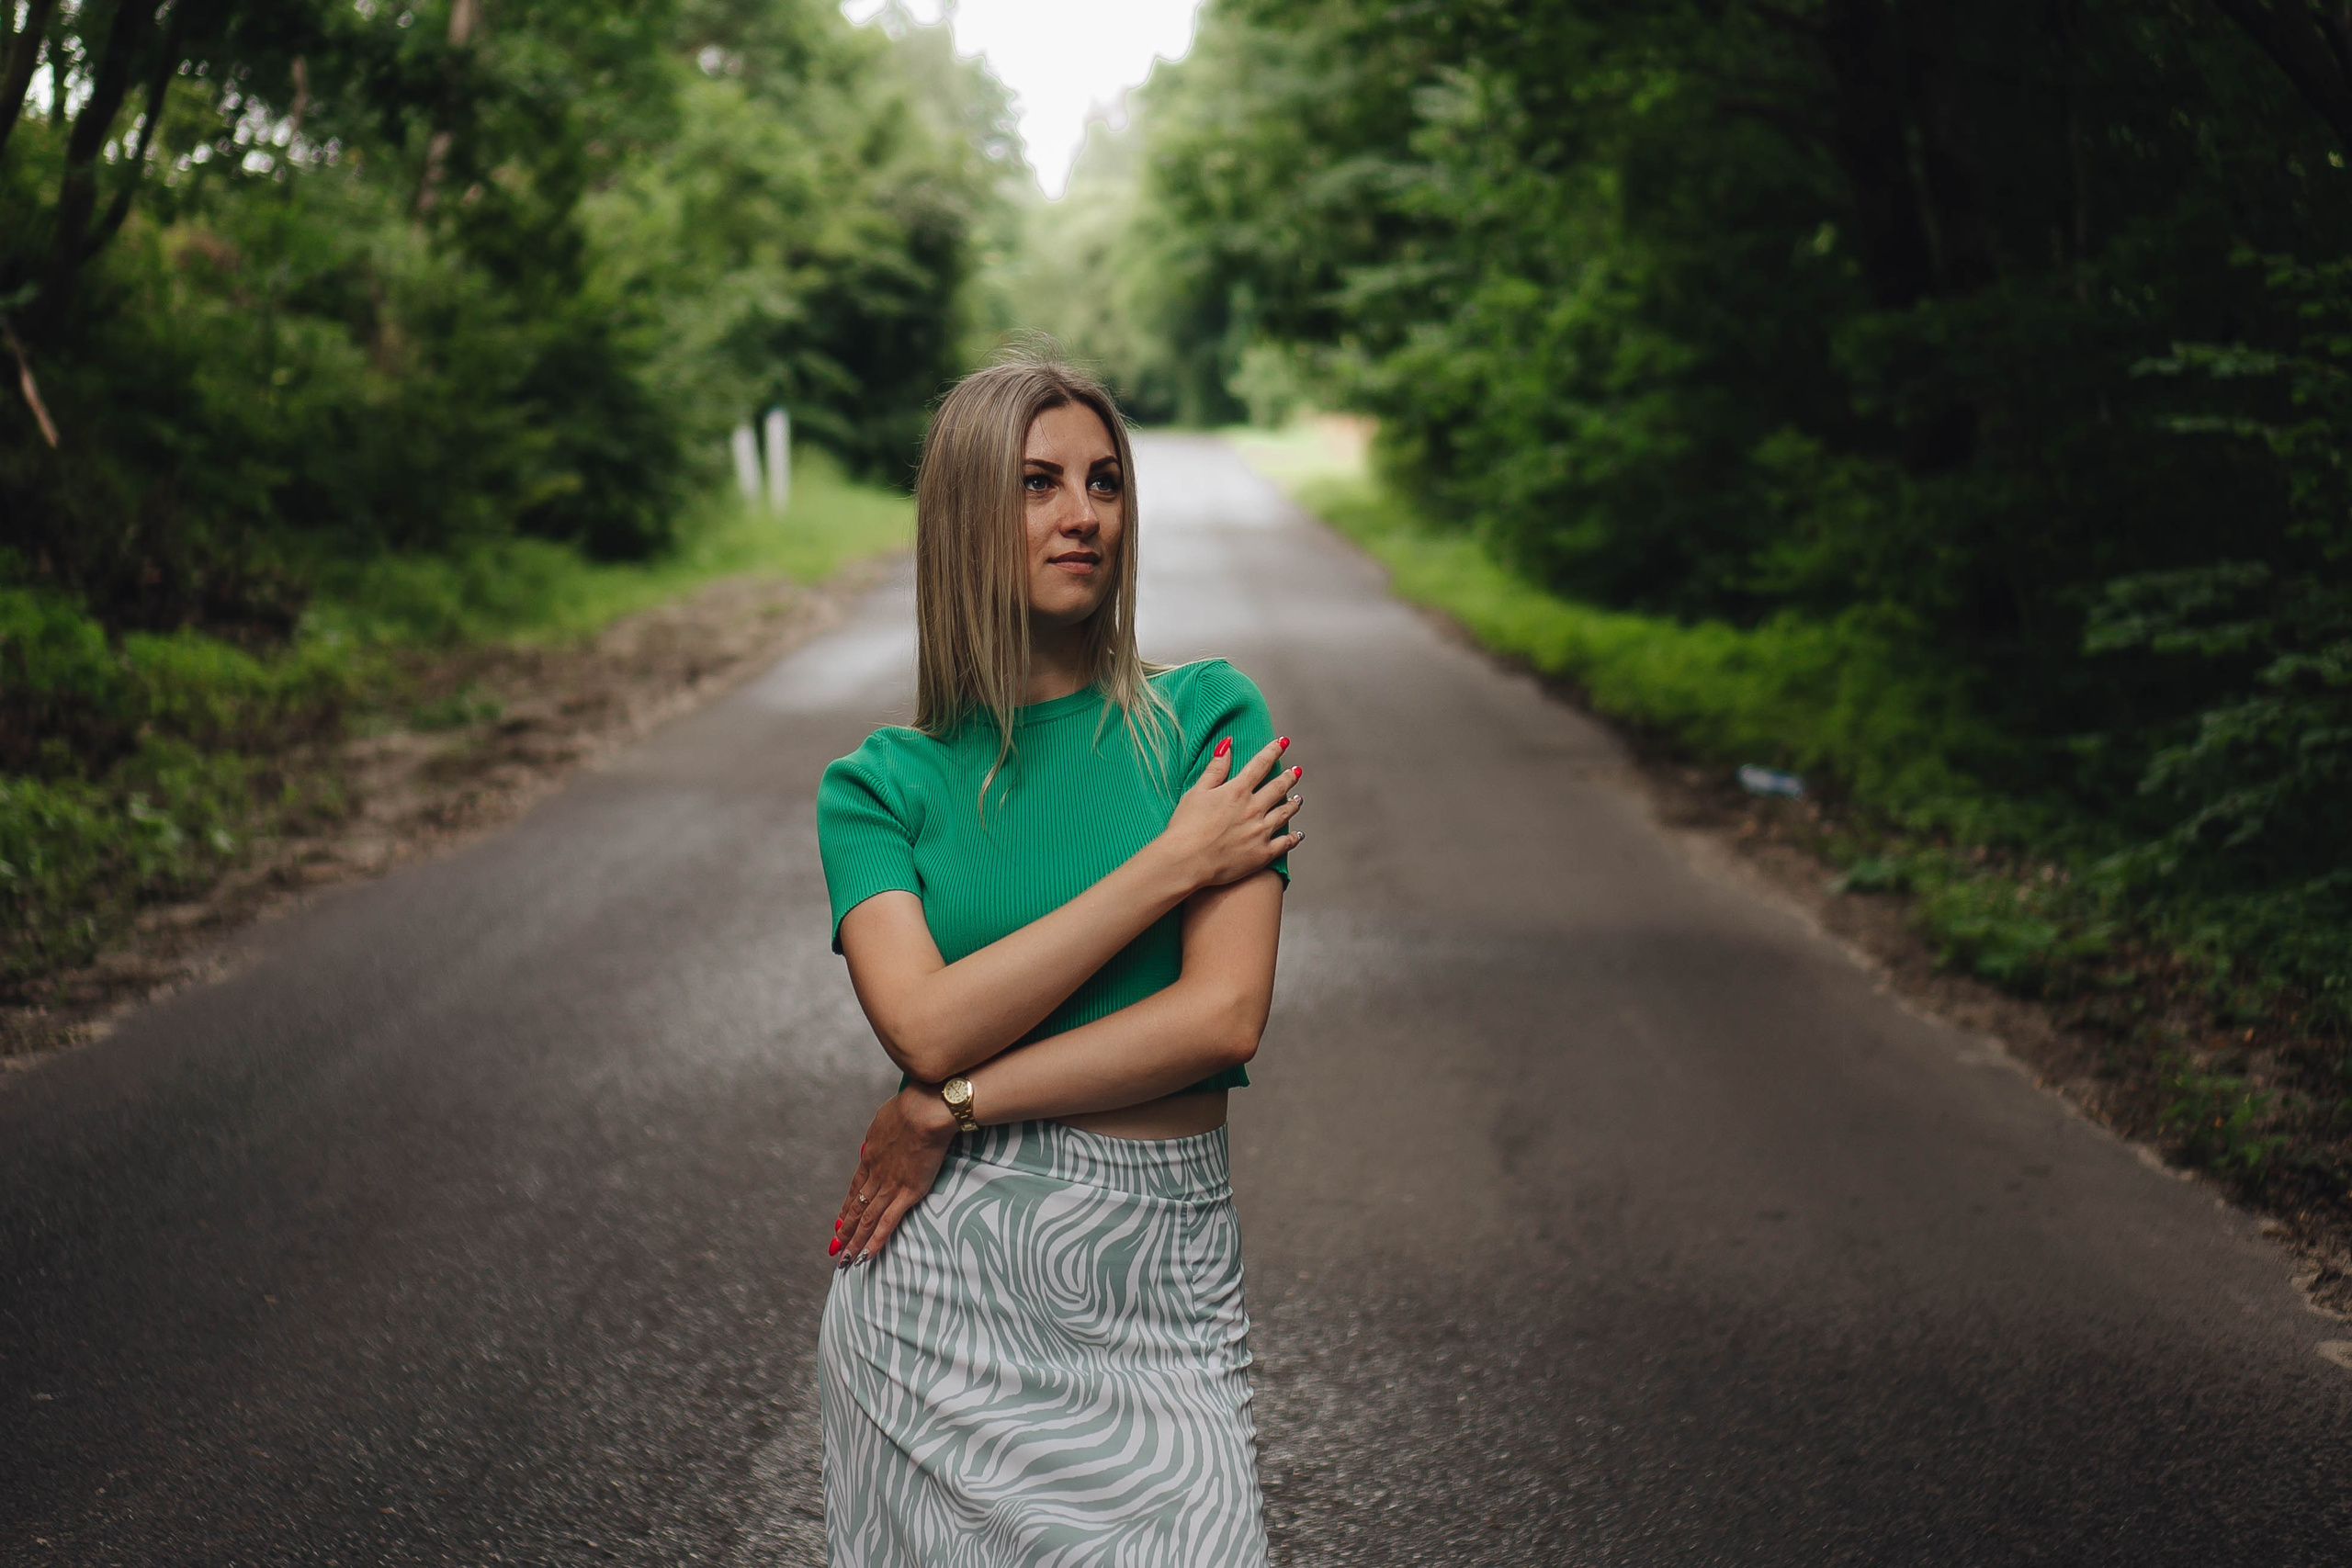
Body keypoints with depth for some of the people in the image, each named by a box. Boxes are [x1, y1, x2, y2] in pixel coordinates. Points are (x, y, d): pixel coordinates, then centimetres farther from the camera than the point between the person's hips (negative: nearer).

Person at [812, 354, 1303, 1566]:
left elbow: (1223, 1014, -12)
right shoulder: (878, 782, 2)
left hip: (1156, 1282, 0)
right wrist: (1169, 864, -13)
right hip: (935, 1272, 1)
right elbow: (927, 1024, -14)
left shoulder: (1210, 720, -1)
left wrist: (950, 1109, -12)